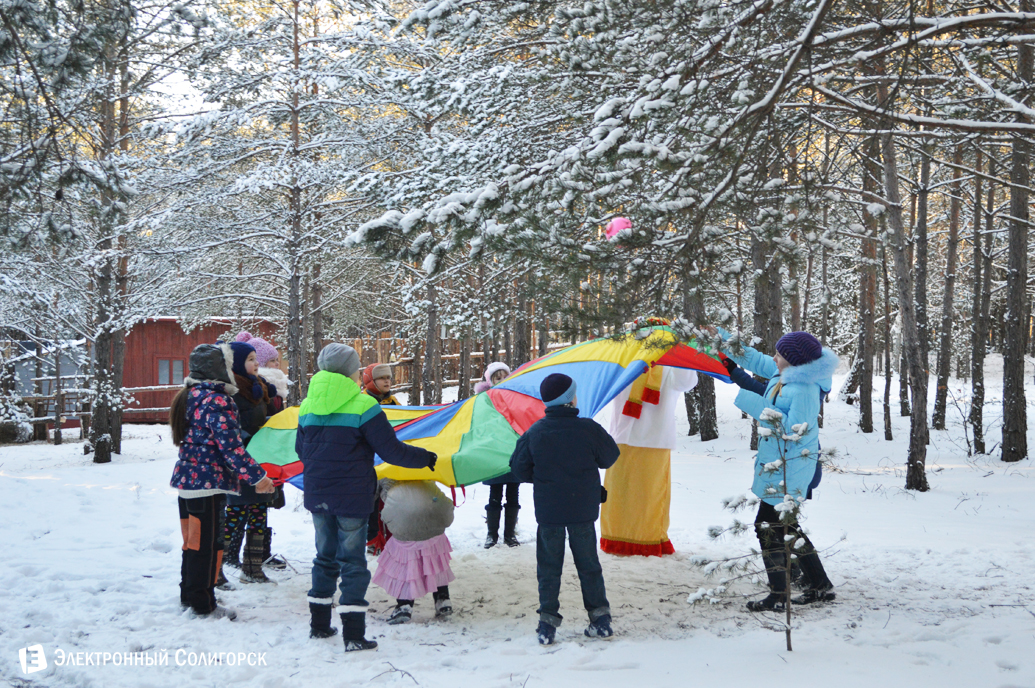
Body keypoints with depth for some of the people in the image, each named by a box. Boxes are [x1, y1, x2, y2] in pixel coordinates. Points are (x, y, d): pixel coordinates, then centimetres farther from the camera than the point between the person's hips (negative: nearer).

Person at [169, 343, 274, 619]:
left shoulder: (189, 397, 11)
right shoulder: (216, 401, -18)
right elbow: (230, 446, -21)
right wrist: (257, 476, -16)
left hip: (187, 479, 9)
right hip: (208, 482, -9)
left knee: (193, 542, 19)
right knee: (208, 545, 0)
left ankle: (189, 596, 29)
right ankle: (203, 604, 7)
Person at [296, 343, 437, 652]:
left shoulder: (307, 406, 6)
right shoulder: (362, 406, -13)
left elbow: (301, 450, 18)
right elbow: (391, 450, -12)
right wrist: (425, 458, 4)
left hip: (317, 496, 5)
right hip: (351, 497, -5)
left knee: (325, 557, 18)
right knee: (352, 561, 0)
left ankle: (319, 624, 25)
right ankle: (353, 635, -3)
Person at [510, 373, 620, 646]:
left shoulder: (534, 432, -8)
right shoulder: (588, 429, -12)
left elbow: (519, 469, -2)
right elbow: (609, 458, 2)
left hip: (548, 511, 0)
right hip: (583, 510, 0)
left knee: (549, 567, 9)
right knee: (588, 563, 13)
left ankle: (547, 624, 7)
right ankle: (601, 619, 16)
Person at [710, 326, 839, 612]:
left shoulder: (805, 389, -23)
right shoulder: (786, 374, 5)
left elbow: (795, 428, -29)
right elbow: (755, 360, 18)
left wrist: (757, 406, -25)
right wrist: (722, 338, 18)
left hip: (789, 468, -11)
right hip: (778, 463, 11)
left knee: (768, 526, -5)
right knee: (785, 526, 18)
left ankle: (778, 596, 3)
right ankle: (821, 586, 26)